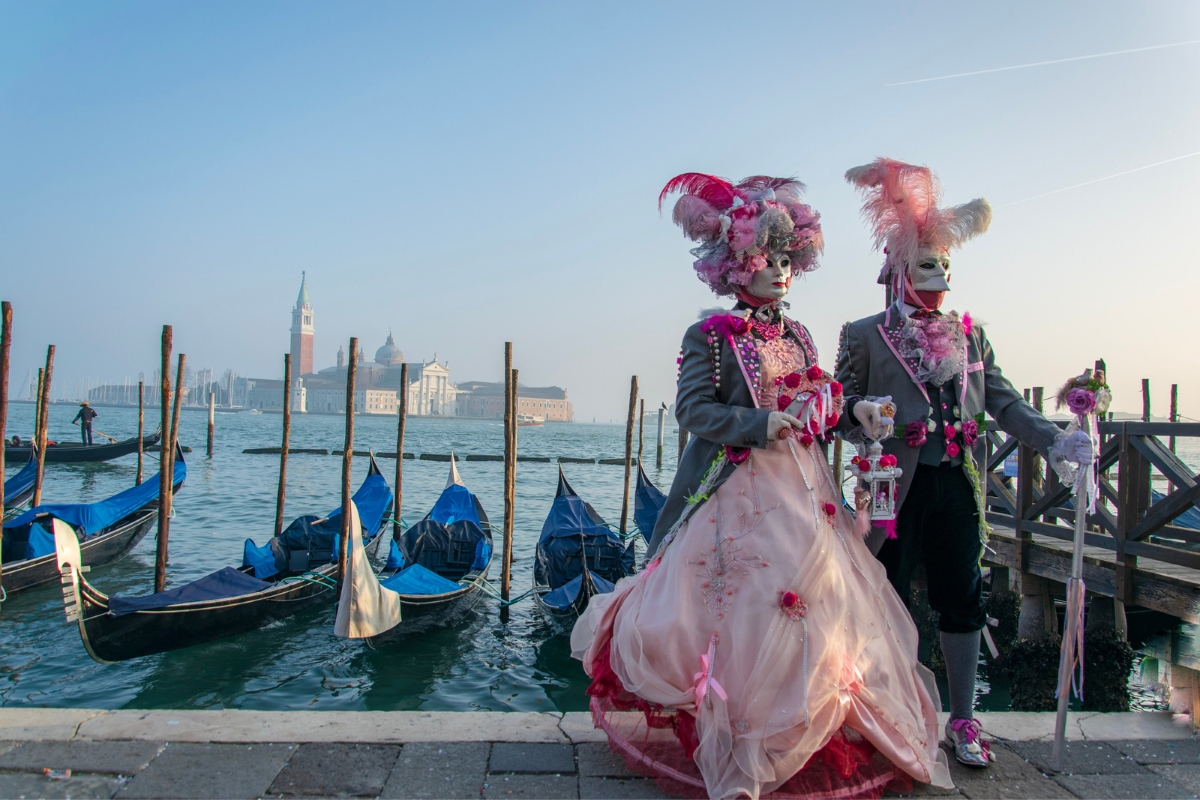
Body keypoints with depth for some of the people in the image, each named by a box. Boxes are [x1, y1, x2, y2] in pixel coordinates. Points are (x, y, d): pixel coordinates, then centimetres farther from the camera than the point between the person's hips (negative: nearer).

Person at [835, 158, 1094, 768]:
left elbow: (1002, 400, 9)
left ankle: (962, 721, 26)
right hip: (897, 488, -4)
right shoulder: (864, 336, 0)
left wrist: (1052, 441, -5)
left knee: (962, 603, 10)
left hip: (958, 486, 4)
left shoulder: (969, 334, 12)